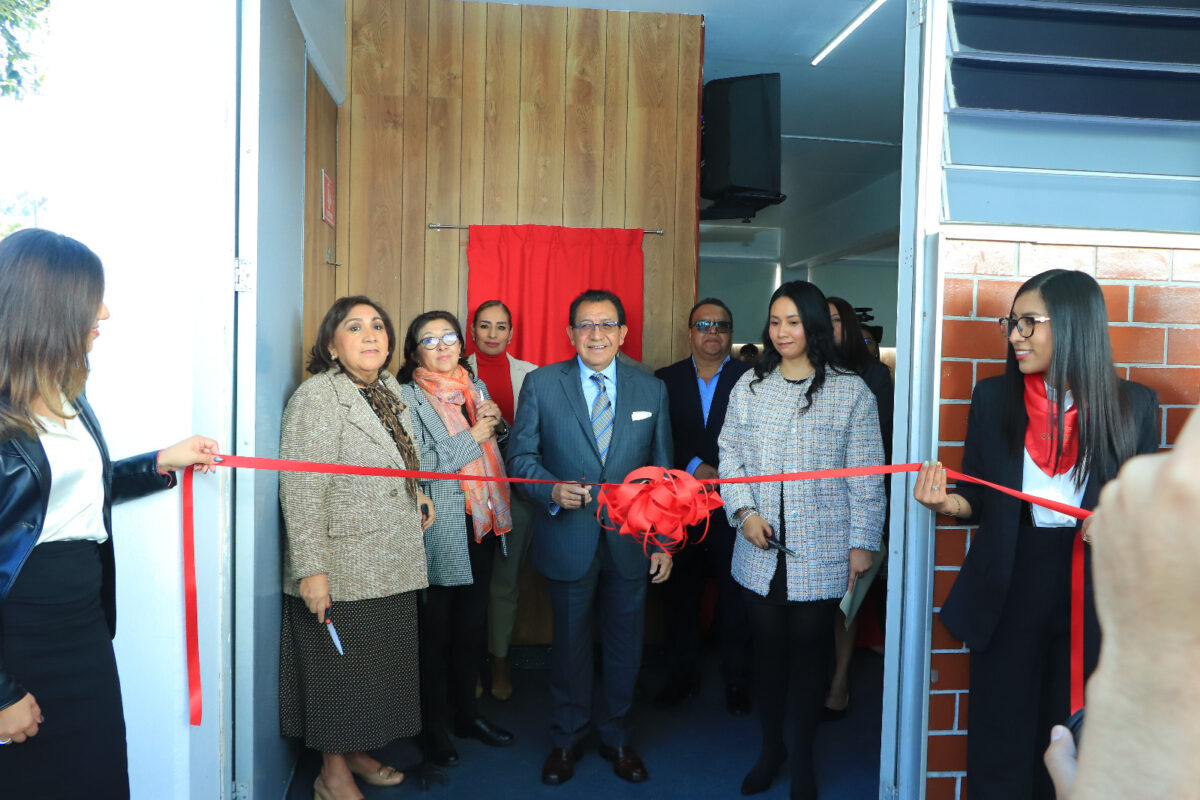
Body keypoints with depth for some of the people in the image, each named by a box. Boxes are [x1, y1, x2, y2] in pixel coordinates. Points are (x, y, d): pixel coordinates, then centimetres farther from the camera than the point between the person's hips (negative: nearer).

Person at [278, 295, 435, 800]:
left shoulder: (388, 391, 11)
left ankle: (356, 753, 37)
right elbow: (301, 491, -20)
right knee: (339, 670, 7)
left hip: (392, 569, 8)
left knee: (377, 669, 18)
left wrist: (417, 496, 8)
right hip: (341, 574, -8)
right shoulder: (317, 398, -15)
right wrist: (311, 569, -24)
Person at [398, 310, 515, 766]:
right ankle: (434, 726, 21)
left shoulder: (476, 387, 12)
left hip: (482, 524, 6)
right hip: (440, 529, -6)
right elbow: (418, 465, -18)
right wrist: (473, 437, -15)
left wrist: (498, 425, 0)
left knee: (472, 624, 16)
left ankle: (468, 714, 31)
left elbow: (500, 452, 21)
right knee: (436, 629, 6)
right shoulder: (407, 397, -7)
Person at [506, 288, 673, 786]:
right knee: (569, 643, 12)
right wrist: (553, 490, -19)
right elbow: (521, 455, 0)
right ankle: (566, 740, 33)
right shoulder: (541, 384, -1)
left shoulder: (651, 390, 4)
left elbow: (662, 472, 5)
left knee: (624, 646, 13)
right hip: (568, 540, -1)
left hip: (630, 542, 2)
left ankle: (615, 736, 35)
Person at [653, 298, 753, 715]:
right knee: (681, 595, 11)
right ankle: (681, 676, 26)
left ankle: (736, 682, 19)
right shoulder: (667, 379, 6)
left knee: (736, 598, 5)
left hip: (733, 506, -1)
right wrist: (694, 468, -13)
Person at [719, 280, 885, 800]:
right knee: (767, 647, 12)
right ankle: (770, 749, 31)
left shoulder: (850, 392, -3)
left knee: (810, 650, 6)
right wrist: (744, 511, -5)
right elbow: (731, 453, 8)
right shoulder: (750, 386, 6)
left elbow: (866, 476, -3)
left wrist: (862, 543, -4)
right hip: (762, 551, 3)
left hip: (821, 555, -2)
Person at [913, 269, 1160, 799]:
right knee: (1000, 751, 8)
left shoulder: (1133, 405, -1)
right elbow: (978, 500, 3)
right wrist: (950, 502, -18)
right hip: (1009, 591, 0)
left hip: (1094, 594, 0)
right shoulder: (993, 397, -1)